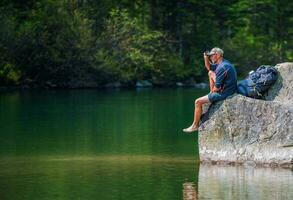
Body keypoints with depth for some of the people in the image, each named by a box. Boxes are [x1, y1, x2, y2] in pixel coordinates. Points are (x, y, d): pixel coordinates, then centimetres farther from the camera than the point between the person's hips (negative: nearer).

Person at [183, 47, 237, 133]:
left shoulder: (222, 67, -24)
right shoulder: (223, 62, 7)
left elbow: (217, 87, -23)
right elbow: (209, 67, 25)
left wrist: (213, 91, -1)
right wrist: (206, 58, 5)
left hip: (224, 93, -10)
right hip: (229, 89, 10)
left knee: (198, 102, -4)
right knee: (211, 73, 22)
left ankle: (195, 125, 8)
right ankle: (211, 95, 21)